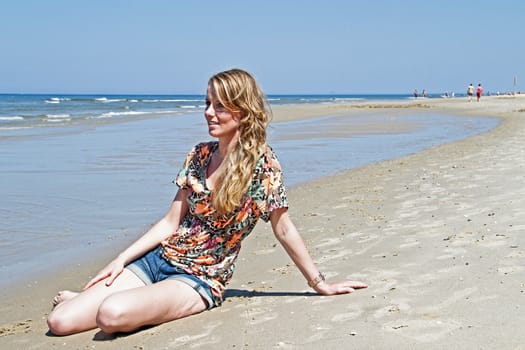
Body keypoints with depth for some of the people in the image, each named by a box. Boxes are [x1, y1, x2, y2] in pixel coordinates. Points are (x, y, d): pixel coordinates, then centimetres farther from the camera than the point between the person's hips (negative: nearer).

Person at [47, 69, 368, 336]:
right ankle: (91, 295, 19)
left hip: (201, 279, -4)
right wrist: (121, 260, 0)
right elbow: (171, 222, 7)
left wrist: (319, 283, 1)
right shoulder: (200, 155, 5)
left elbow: (284, 229, -4)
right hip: (158, 259, 5)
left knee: (112, 314, -33)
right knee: (60, 321, -13)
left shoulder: (263, 164, -11)